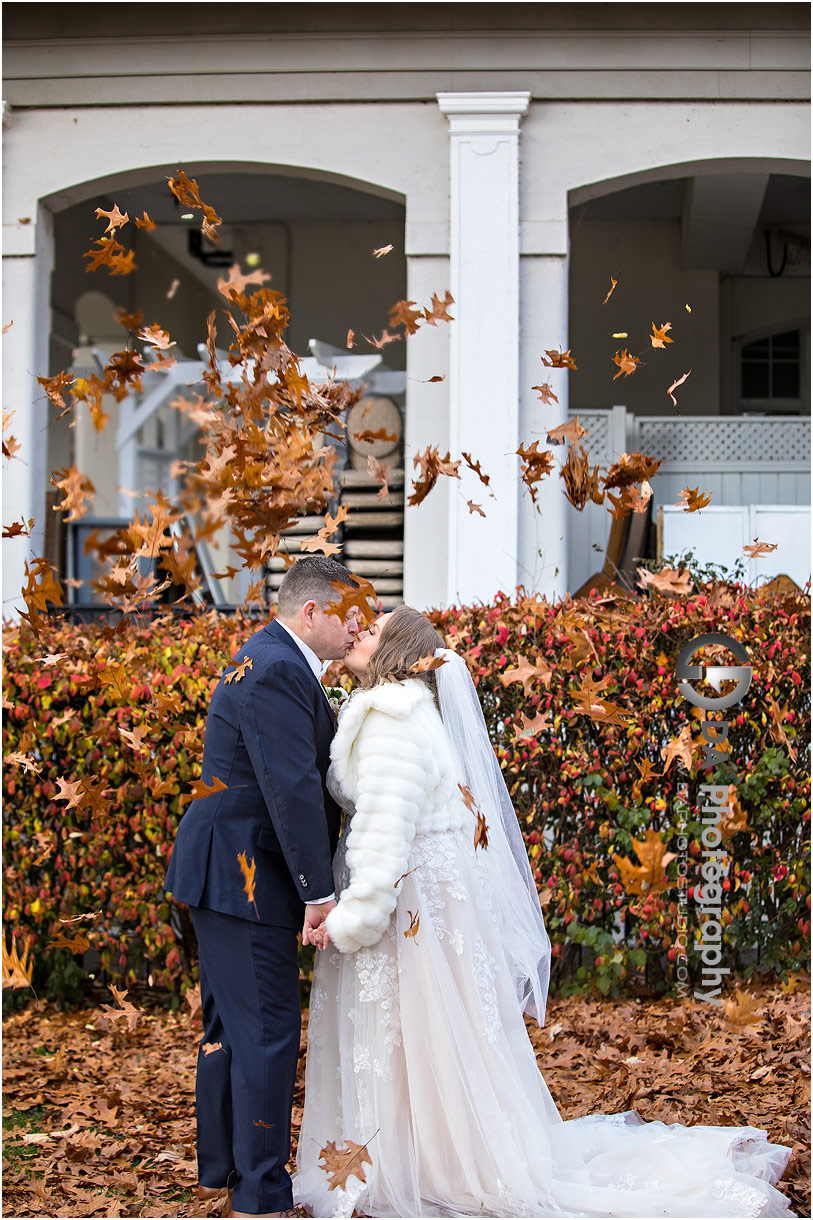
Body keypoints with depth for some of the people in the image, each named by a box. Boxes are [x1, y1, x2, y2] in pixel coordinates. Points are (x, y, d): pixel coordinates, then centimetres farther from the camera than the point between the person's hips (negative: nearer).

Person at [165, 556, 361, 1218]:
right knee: (267, 1029, -6)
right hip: (243, 875, -11)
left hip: (227, 871, 11)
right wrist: (318, 891, -21)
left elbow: (305, 778, 20)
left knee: (230, 1024, 19)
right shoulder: (278, 672, -19)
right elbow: (293, 789, -23)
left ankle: (220, 1165, 32)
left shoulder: (271, 661, 16)